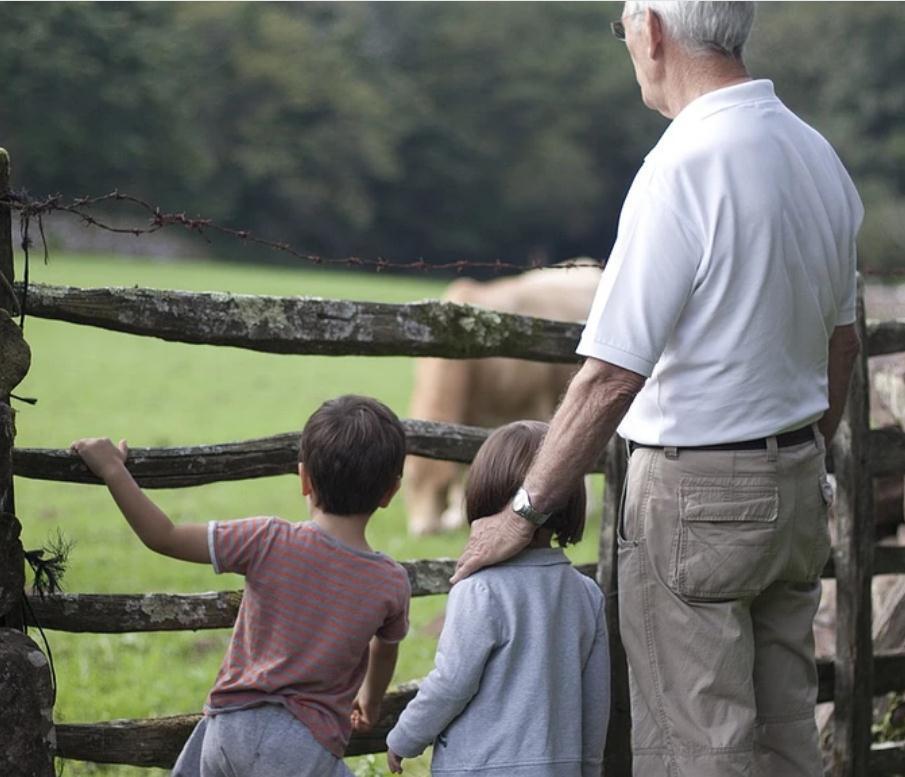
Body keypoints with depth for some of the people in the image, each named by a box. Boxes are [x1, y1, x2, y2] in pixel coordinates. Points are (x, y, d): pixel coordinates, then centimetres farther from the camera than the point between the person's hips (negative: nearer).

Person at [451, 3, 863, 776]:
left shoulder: (683, 168, -20)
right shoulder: (818, 155, 6)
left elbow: (611, 378, -21)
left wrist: (524, 511, -13)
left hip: (696, 493, -8)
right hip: (795, 486, 8)